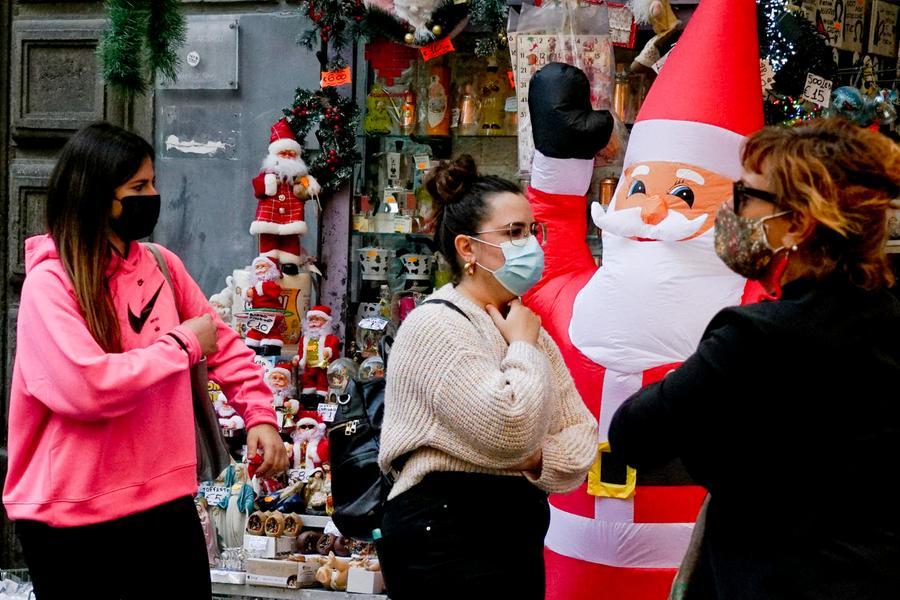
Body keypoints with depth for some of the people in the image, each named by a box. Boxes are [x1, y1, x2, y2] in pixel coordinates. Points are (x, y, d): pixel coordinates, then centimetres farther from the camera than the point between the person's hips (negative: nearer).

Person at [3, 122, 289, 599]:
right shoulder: (49, 281, -13)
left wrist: (259, 415, -1)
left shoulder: (162, 265, 6)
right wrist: (183, 344, -13)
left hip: (167, 497, 6)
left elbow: (223, 343, 14)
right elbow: (88, 387, -24)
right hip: (74, 517, -5)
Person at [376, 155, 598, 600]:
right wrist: (524, 348, -10)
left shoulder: (526, 326, 14)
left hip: (517, 531, 8)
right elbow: (510, 431, -24)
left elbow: (580, 430, 10)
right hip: (445, 534, -8)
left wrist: (539, 459, -10)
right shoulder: (435, 325, -13)